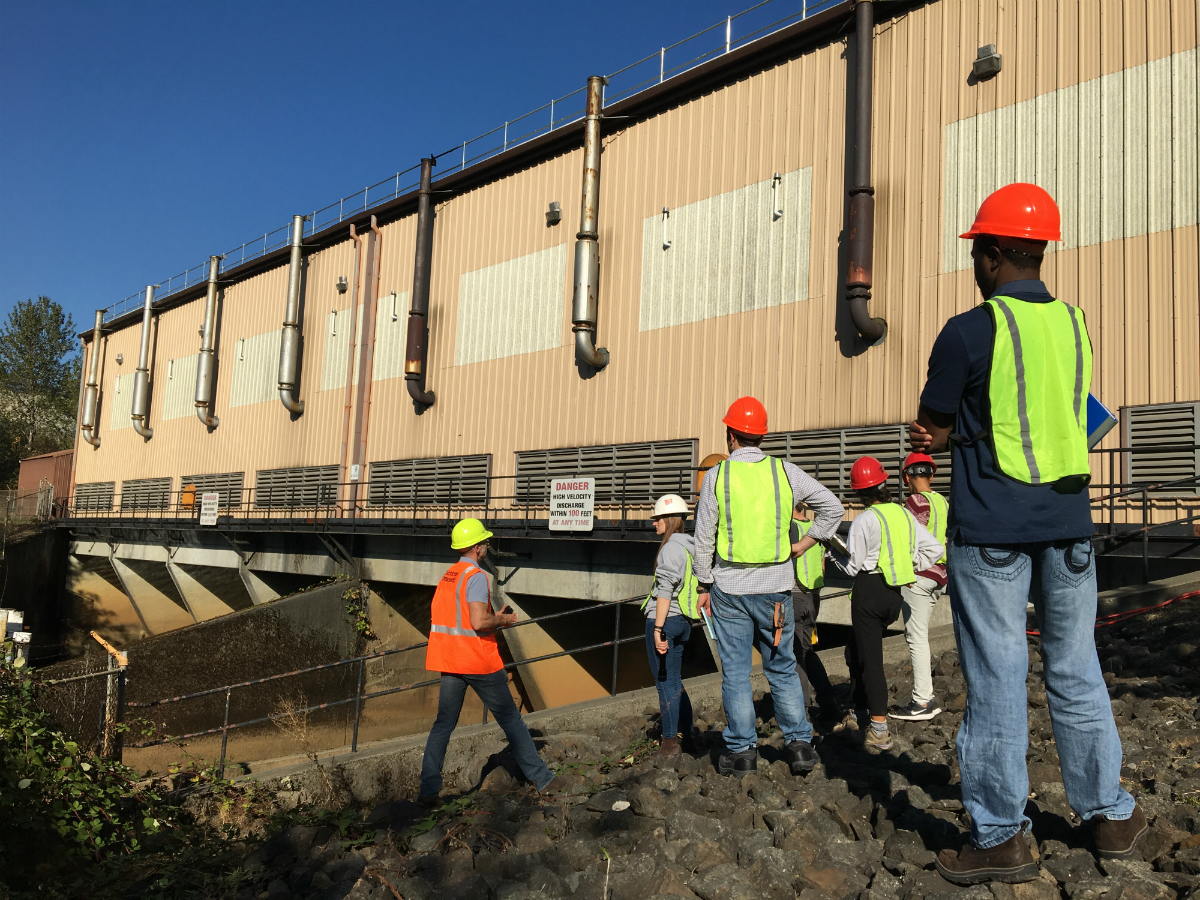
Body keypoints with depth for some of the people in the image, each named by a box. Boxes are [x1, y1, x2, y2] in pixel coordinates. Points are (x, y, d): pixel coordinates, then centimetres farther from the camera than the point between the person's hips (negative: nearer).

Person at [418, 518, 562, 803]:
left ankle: (428, 790, 3)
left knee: (443, 724, 9)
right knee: (511, 721, 5)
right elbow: (479, 622, -25)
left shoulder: (446, 577, 11)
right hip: (480, 662, -6)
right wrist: (504, 619, -6)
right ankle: (542, 779, 14)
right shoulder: (476, 577, -15)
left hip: (449, 662, 7)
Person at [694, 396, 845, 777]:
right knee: (782, 667, 13)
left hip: (728, 588, -2)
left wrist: (704, 585, 7)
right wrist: (801, 545, 7)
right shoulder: (786, 472, 0)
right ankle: (799, 744, 14)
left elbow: (704, 539, -2)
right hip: (775, 587, 2)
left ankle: (741, 750, 12)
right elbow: (833, 508, 3)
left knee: (735, 671, 7)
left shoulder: (715, 476, -5)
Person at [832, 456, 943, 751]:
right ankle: (858, 711, 28)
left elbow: (853, 567, -10)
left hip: (870, 591, -7)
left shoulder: (864, 520, -13)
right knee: (856, 649, 21)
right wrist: (910, 568, 15)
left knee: (869, 658, -1)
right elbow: (935, 549, 8)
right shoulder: (905, 514, 6)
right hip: (896, 594, 7)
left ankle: (879, 731, -1)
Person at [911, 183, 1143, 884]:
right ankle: (1110, 815, 28)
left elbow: (929, 428, -2)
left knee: (997, 679, 2)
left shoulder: (968, 332, -10)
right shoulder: (1075, 325, 8)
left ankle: (1002, 838, 12)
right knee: (1076, 671, 16)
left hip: (990, 530, -5)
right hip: (1068, 521, 6)